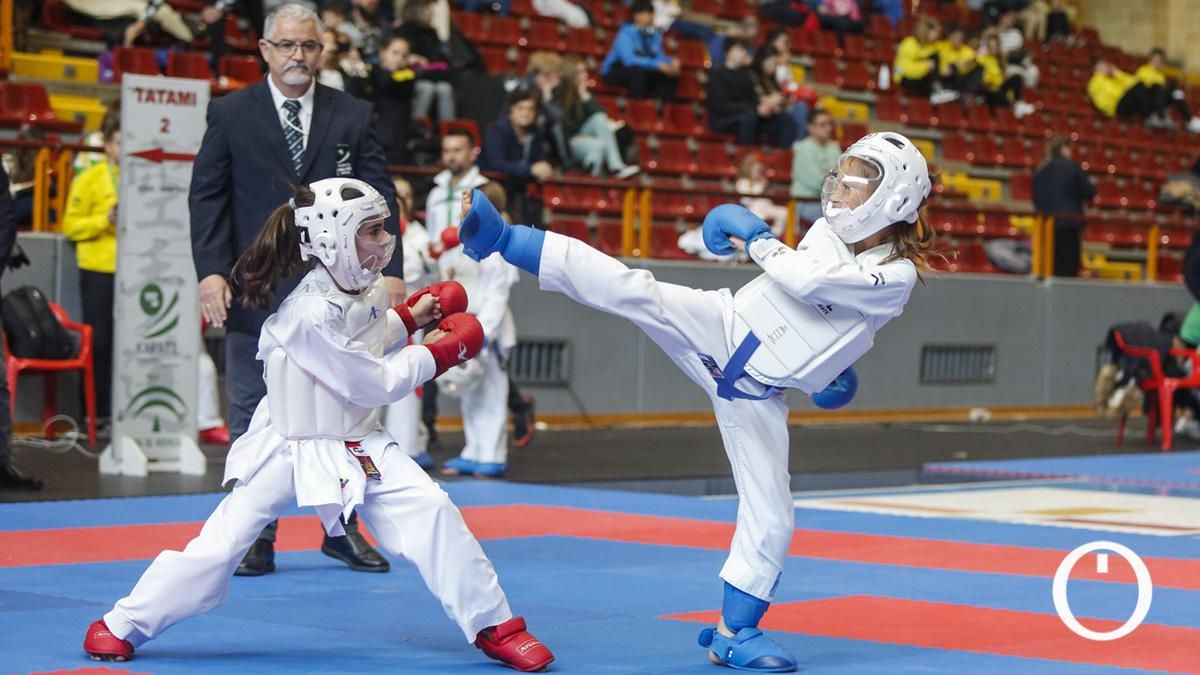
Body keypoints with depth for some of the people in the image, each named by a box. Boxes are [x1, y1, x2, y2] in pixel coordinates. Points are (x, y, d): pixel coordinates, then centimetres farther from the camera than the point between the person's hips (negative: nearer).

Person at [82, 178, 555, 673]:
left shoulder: (368, 291, -1)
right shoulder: (310, 315, -27)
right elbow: (372, 385, -21)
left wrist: (409, 318, 2)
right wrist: (436, 354, -11)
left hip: (356, 446, 6)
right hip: (288, 448, -6)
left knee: (432, 512, -11)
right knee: (221, 544, -5)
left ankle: (491, 625, 1)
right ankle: (122, 626, 15)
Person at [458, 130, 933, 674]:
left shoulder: (897, 277, -15)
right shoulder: (830, 229, -1)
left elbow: (806, 281, -27)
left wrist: (755, 239, -13)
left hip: (757, 394, -2)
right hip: (720, 330, 2)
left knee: (771, 517, -1)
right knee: (633, 292, -23)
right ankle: (503, 239, -27)